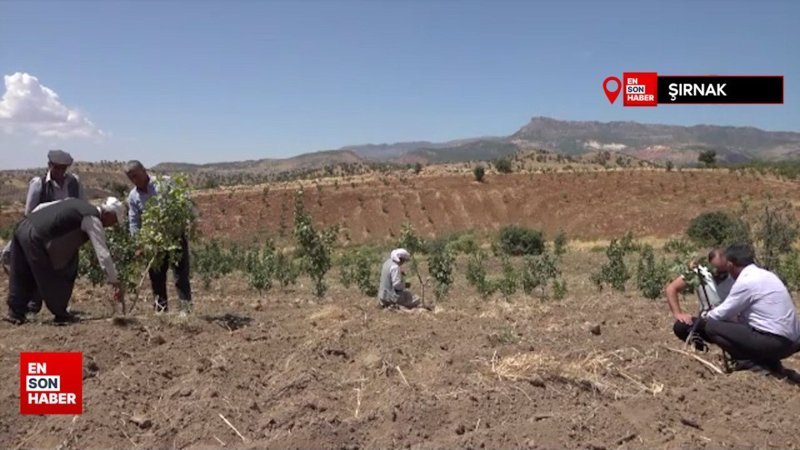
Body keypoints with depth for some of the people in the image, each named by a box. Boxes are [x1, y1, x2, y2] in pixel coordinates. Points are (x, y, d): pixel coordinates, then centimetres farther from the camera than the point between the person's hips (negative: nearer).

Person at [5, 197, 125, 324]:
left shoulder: (79, 203, 18)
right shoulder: (93, 220, -6)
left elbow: (41, 207, 24)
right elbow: (103, 254, -11)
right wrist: (115, 283, -10)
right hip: (35, 238, -9)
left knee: (23, 277, 21)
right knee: (56, 279, 7)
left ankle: (15, 312, 29)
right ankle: (61, 315, 20)